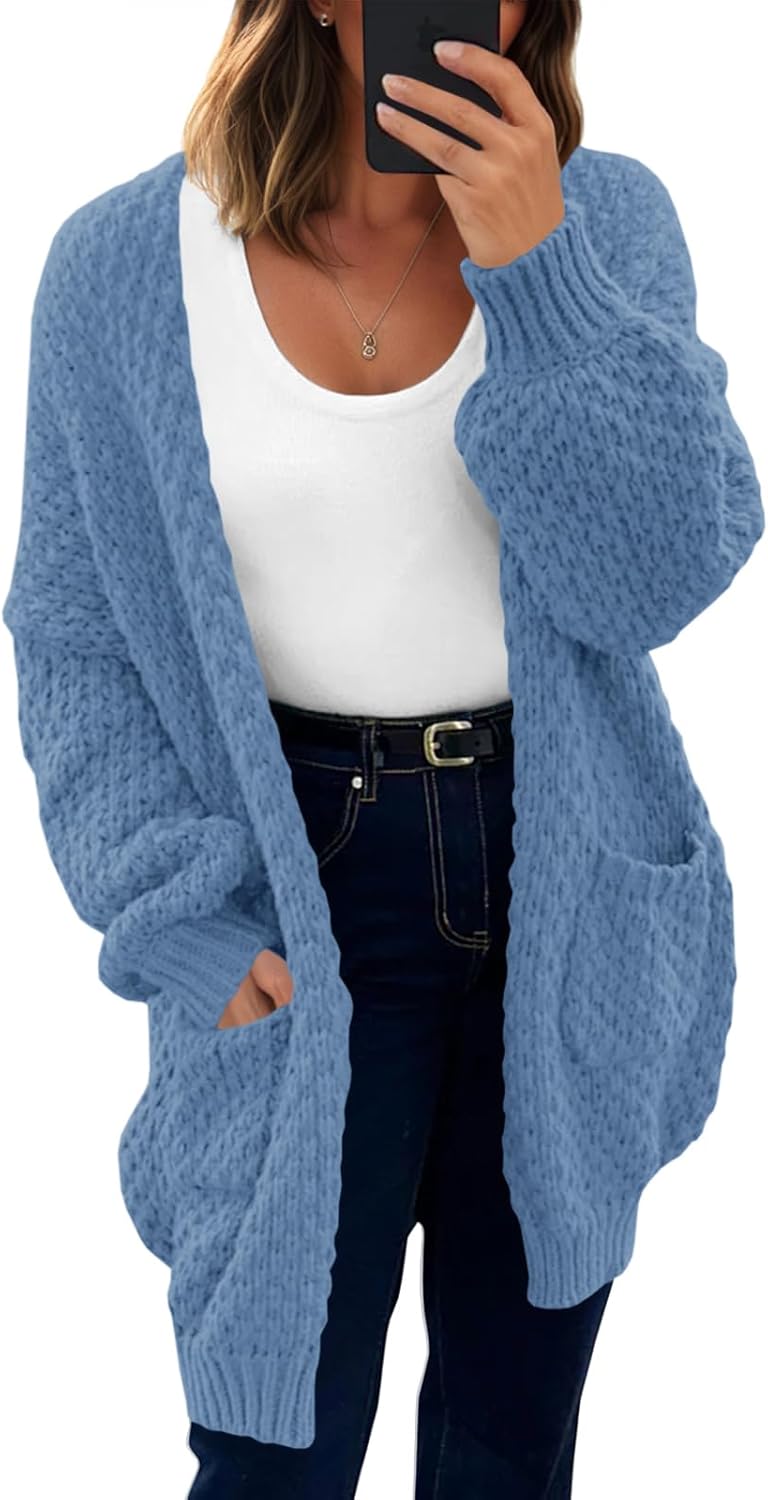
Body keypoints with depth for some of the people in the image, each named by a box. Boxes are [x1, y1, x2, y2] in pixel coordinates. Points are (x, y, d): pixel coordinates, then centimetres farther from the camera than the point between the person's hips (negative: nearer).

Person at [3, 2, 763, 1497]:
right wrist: (183, 916, -10)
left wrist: (538, 263, -22)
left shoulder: (605, 216, -3)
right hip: (305, 890, -1)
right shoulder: (124, 265, -5)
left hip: (570, 884, 2)